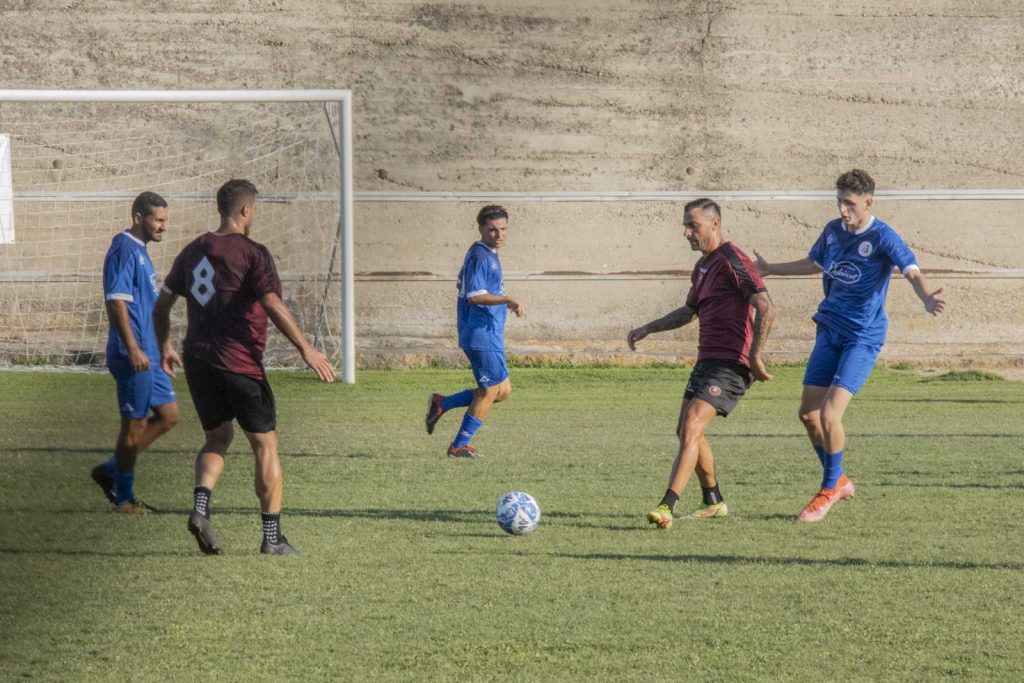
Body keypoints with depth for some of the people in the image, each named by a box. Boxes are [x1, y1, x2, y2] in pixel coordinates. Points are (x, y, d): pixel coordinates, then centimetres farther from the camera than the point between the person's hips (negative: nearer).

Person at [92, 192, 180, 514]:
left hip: (149, 355, 10)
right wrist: (133, 349, -26)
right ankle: (125, 497, 10)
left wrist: (159, 348, 28)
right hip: (134, 356, -10)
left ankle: (111, 471, 19)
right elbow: (116, 301, -22)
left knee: (168, 415, 12)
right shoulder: (125, 251, -14)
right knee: (135, 424, -1)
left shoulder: (140, 251, 16)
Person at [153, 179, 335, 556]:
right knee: (265, 444, 4)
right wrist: (305, 348, -20)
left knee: (218, 437, 20)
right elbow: (273, 304, -20)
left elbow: (161, 304, 18)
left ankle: (200, 507, -4)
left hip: (198, 360, 6)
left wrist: (164, 346, 32)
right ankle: (272, 536, 4)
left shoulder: (193, 251, 11)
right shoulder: (253, 253, -9)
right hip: (240, 364, -6)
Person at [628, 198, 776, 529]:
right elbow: (689, 312, 33)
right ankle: (714, 502, 29)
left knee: (691, 427, -21)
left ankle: (667, 508, -29)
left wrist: (755, 357, -22)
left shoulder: (732, 261, -14)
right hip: (707, 361, 10)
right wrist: (647, 329, 26)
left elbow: (766, 308, -22)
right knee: (686, 430, 15)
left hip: (729, 363, -10)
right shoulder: (703, 265, 17)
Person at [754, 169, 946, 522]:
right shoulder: (833, 230, 5)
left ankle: (830, 489, 7)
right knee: (808, 413, 7)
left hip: (863, 337, -7)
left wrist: (927, 299, -50)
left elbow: (912, 271, -29)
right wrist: (770, 269, 34)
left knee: (829, 415, -15)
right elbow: (815, 263, 26)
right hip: (830, 330, 7)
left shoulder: (882, 237, -16)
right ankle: (838, 480, 27)